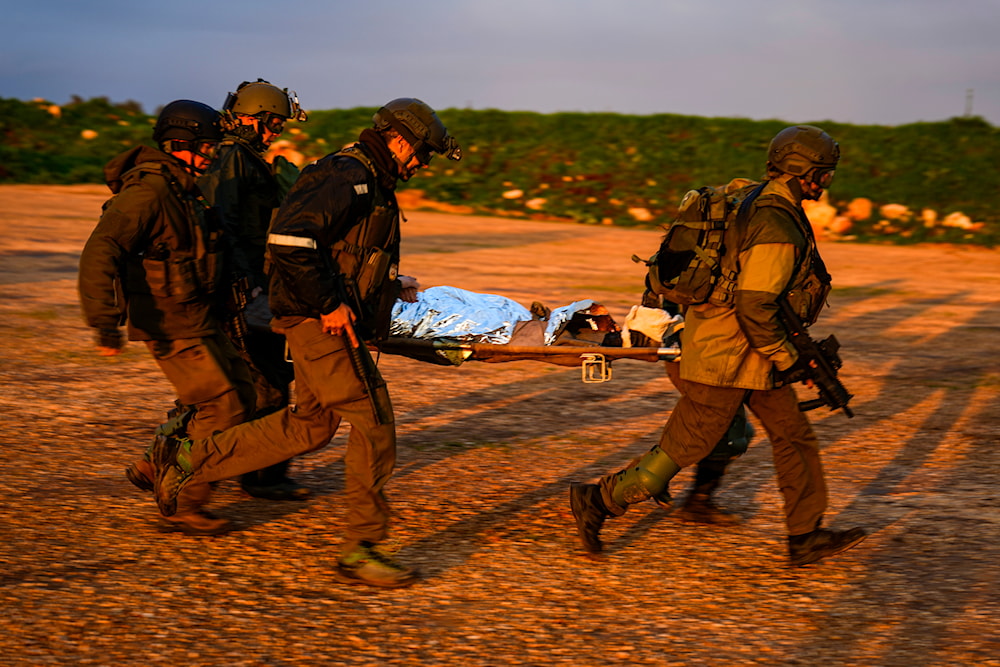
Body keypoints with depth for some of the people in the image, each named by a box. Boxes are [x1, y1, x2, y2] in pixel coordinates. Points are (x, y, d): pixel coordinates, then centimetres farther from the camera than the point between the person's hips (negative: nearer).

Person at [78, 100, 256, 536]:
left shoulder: (184, 189, 11)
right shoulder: (147, 190, -20)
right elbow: (99, 254, -29)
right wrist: (106, 323, -36)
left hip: (198, 318, 10)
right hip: (171, 325, -10)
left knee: (240, 394, 12)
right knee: (223, 410, -8)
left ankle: (156, 468, 20)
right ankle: (181, 509, 3)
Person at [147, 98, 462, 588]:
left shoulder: (370, 183, 18)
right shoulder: (349, 176, -15)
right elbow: (289, 240, -27)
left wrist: (389, 282, 19)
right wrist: (328, 304, -22)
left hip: (323, 320, 11)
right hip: (322, 322, -11)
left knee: (309, 425, 16)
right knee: (374, 422, -8)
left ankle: (186, 460, 22)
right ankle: (360, 551, -1)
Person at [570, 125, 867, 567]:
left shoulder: (762, 205, 9)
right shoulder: (776, 230, -23)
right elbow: (754, 307, -27)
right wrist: (786, 358, -15)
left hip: (749, 352, 10)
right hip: (728, 354, -10)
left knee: (794, 435, 11)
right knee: (685, 445, -2)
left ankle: (805, 537, 17)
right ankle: (598, 500, 9)